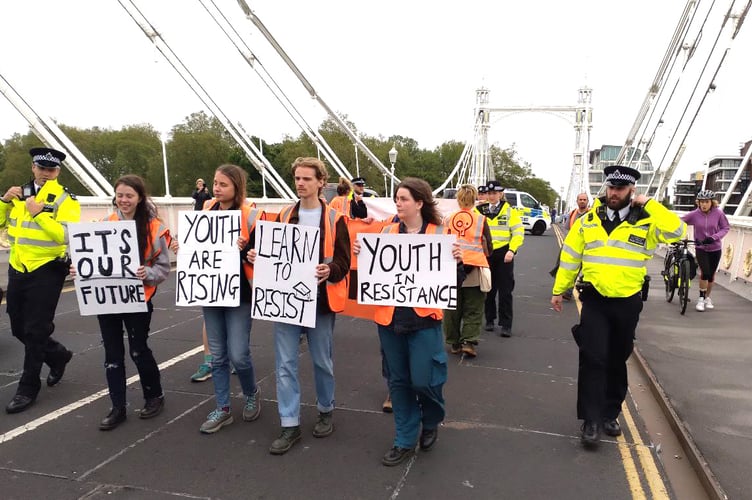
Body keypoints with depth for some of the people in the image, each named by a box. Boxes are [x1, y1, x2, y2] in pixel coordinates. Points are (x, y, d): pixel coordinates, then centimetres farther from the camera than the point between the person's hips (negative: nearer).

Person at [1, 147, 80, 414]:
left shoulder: (65, 199, -9)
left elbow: (67, 236, -20)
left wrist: (39, 213, -24)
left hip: (46, 271, -6)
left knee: (35, 331, 0)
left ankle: (28, 388, 14)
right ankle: (58, 354, 38)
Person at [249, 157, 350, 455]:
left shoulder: (334, 219, -3)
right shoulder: (284, 216, 8)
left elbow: (343, 261, -6)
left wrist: (330, 271, -27)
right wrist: (258, 257, -6)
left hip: (320, 300, -3)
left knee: (322, 361, 11)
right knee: (285, 363, 3)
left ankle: (326, 411, 33)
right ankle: (290, 425, 13)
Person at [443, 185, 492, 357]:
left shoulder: (448, 219, 2)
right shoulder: (481, 219, -2)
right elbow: (488, 246, 5)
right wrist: (486, 255, 25)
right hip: (474, 268, -2)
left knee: (452, 308, 13)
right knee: (473, 310, 8)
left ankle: (454, 343, 21)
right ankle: (468, 341, -2)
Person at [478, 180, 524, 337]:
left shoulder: (510, 212, 1)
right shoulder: (480, 211, 8)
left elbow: (518, 233, -4)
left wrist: (512, 250, -16)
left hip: (503, 254, -2)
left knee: (505, 290, -1)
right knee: (488, 289, 11)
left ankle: (506, 324, 5)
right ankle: (489, 320, 24)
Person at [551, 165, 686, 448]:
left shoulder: (646, 220, -2)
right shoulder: (588, 219, 1)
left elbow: (676, 232, -21)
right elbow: (570, 256, 6)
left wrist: (648, 204, -15)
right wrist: (558, 290, 7)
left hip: (628, 303, 1)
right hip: (595, 301, 0)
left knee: (617, 361, 14)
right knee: (593, 359, -6)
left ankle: (610, 414, 31)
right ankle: (591, 420, 2)